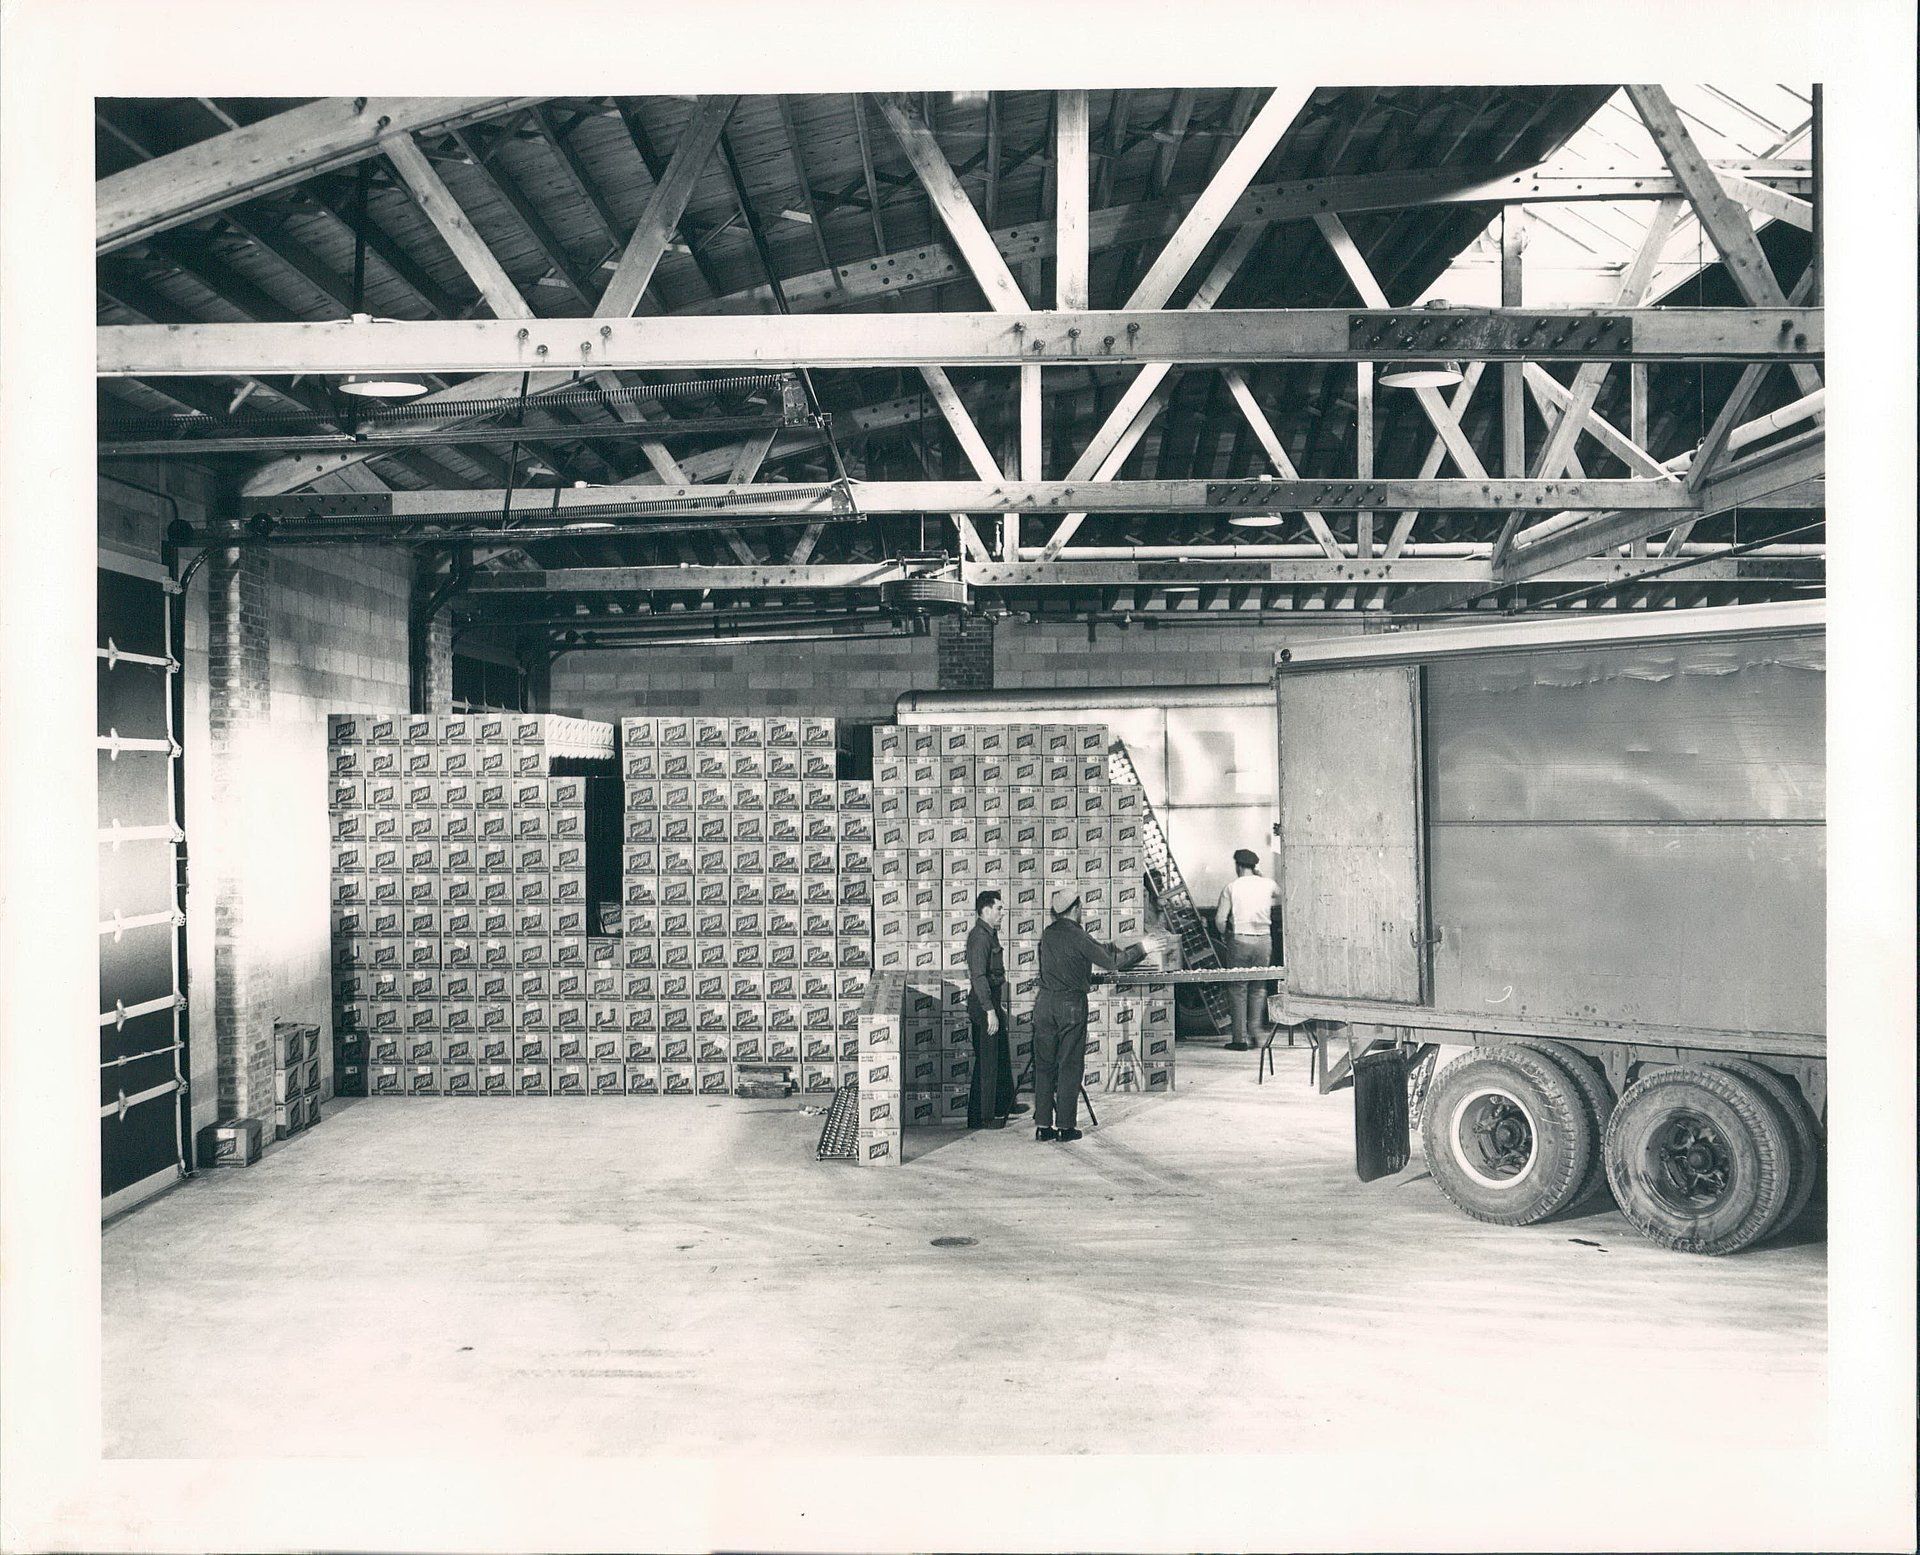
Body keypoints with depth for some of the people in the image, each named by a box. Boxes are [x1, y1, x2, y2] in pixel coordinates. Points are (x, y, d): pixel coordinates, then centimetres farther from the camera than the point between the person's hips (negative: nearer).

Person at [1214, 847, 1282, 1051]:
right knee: (1258, 988, 15)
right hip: (1264, 939, 3)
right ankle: (1255, 1033, 13)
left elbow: (1220, 919, -8)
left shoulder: (1232, 887, -3)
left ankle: (1240, 1038, 3)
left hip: (1240, 940, -3)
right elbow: (1279, 894, 30)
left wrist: (1225, 935, 11)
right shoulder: (1267, 884, 5)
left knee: (1238, 989, 3)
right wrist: (1261, 875, 31)